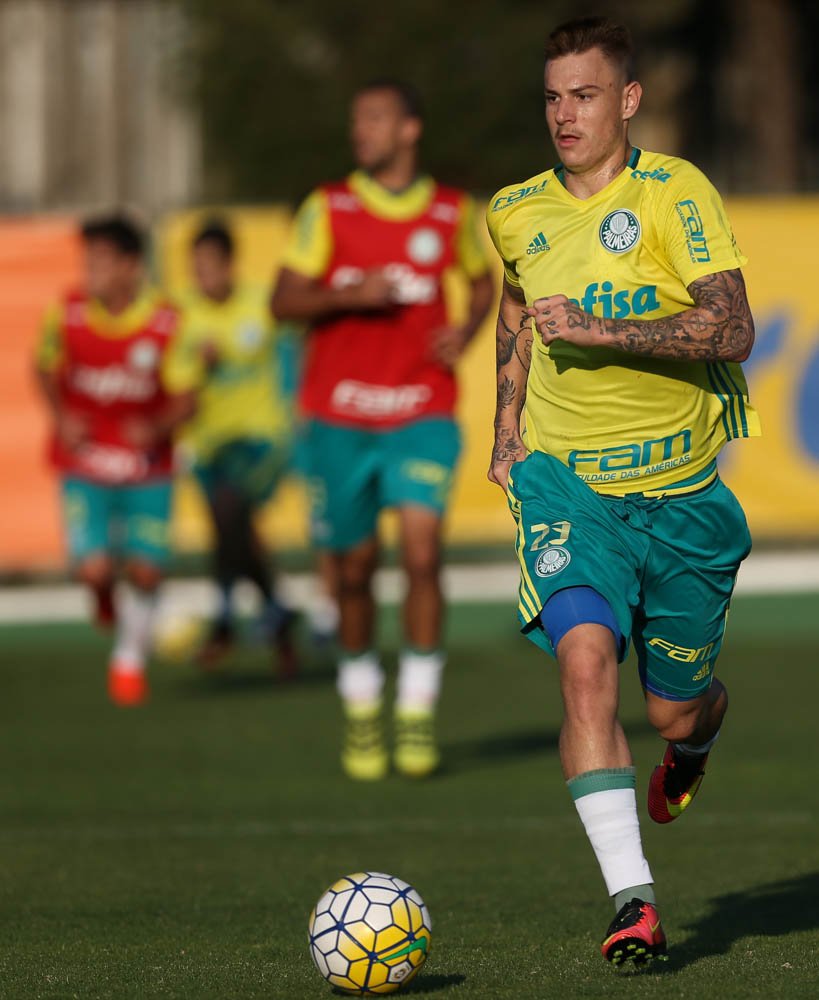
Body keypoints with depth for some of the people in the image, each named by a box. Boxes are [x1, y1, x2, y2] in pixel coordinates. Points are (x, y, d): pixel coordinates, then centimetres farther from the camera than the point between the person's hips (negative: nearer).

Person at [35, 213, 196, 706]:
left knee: (145, 570, -4)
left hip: (147, 465, 0)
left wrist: (158, 429, -22)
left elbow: (185, 398, -3)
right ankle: (106, 595, 26)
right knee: (94, 568, -14)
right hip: (85, 466, 0)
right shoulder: (67, 314, -7)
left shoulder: (167, 323, -11)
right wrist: (61, 416, -4)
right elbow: (47, 370, 11)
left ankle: (131, 658, 23)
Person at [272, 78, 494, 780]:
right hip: (340, 417, 0)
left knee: (422, 551, -16)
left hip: (421, 415, 0)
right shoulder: (328, 208, 0)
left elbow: (481, 279, 22)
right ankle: (360, 714, 25)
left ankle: (416, 718, -10)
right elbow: (284, 300, -4)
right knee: (355, 570, 6)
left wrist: (467, 328, 2)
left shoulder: (452, 213, 4)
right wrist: (349, 294, -20)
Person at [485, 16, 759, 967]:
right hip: (565, 482, 2)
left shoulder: (677, 194, -10)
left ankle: (691, 745, 52)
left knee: (676, 709, 10)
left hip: (680, 487, -2)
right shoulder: (515, 213, 4)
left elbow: (732, 329, -21)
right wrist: (506, 431, 23)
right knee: (585, 659, -23)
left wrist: (603, 329, -28)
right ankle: (632, 898, -26)